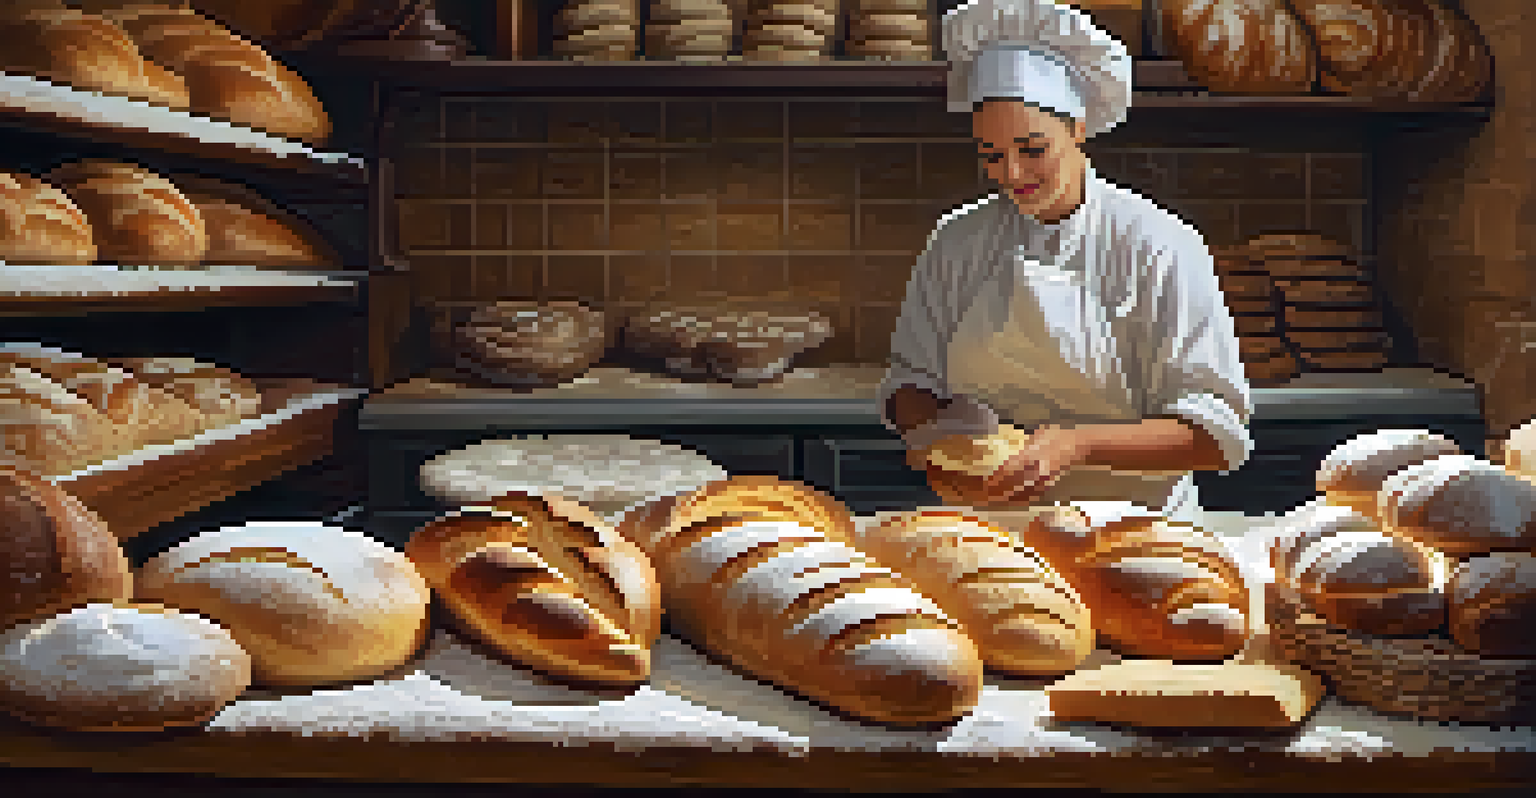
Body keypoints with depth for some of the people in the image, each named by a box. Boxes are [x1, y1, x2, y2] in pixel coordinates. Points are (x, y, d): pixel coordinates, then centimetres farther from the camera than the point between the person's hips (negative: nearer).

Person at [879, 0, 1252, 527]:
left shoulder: (1160, 247, -4)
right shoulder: (955, 244, 8)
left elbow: (1219, 429, -6)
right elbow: (911, 375, 17)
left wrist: (1077, 445, -21)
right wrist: (927, 433, -7)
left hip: (1128, 528, -2)